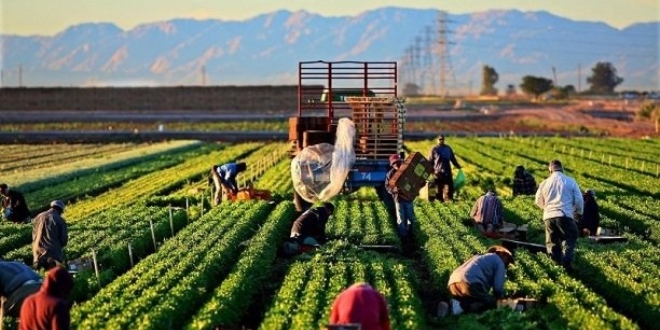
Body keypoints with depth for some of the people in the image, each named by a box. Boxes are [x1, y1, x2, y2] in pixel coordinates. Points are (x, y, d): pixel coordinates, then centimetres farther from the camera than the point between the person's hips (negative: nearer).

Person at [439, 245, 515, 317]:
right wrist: (501, 301, 21)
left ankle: (449, 307, -1)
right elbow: (498, 287, 3)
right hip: (470, 284, -8)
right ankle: (461, 307, -18)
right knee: (492, 303, 5)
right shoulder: (499, 262, 13)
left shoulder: (480, 257, 38)